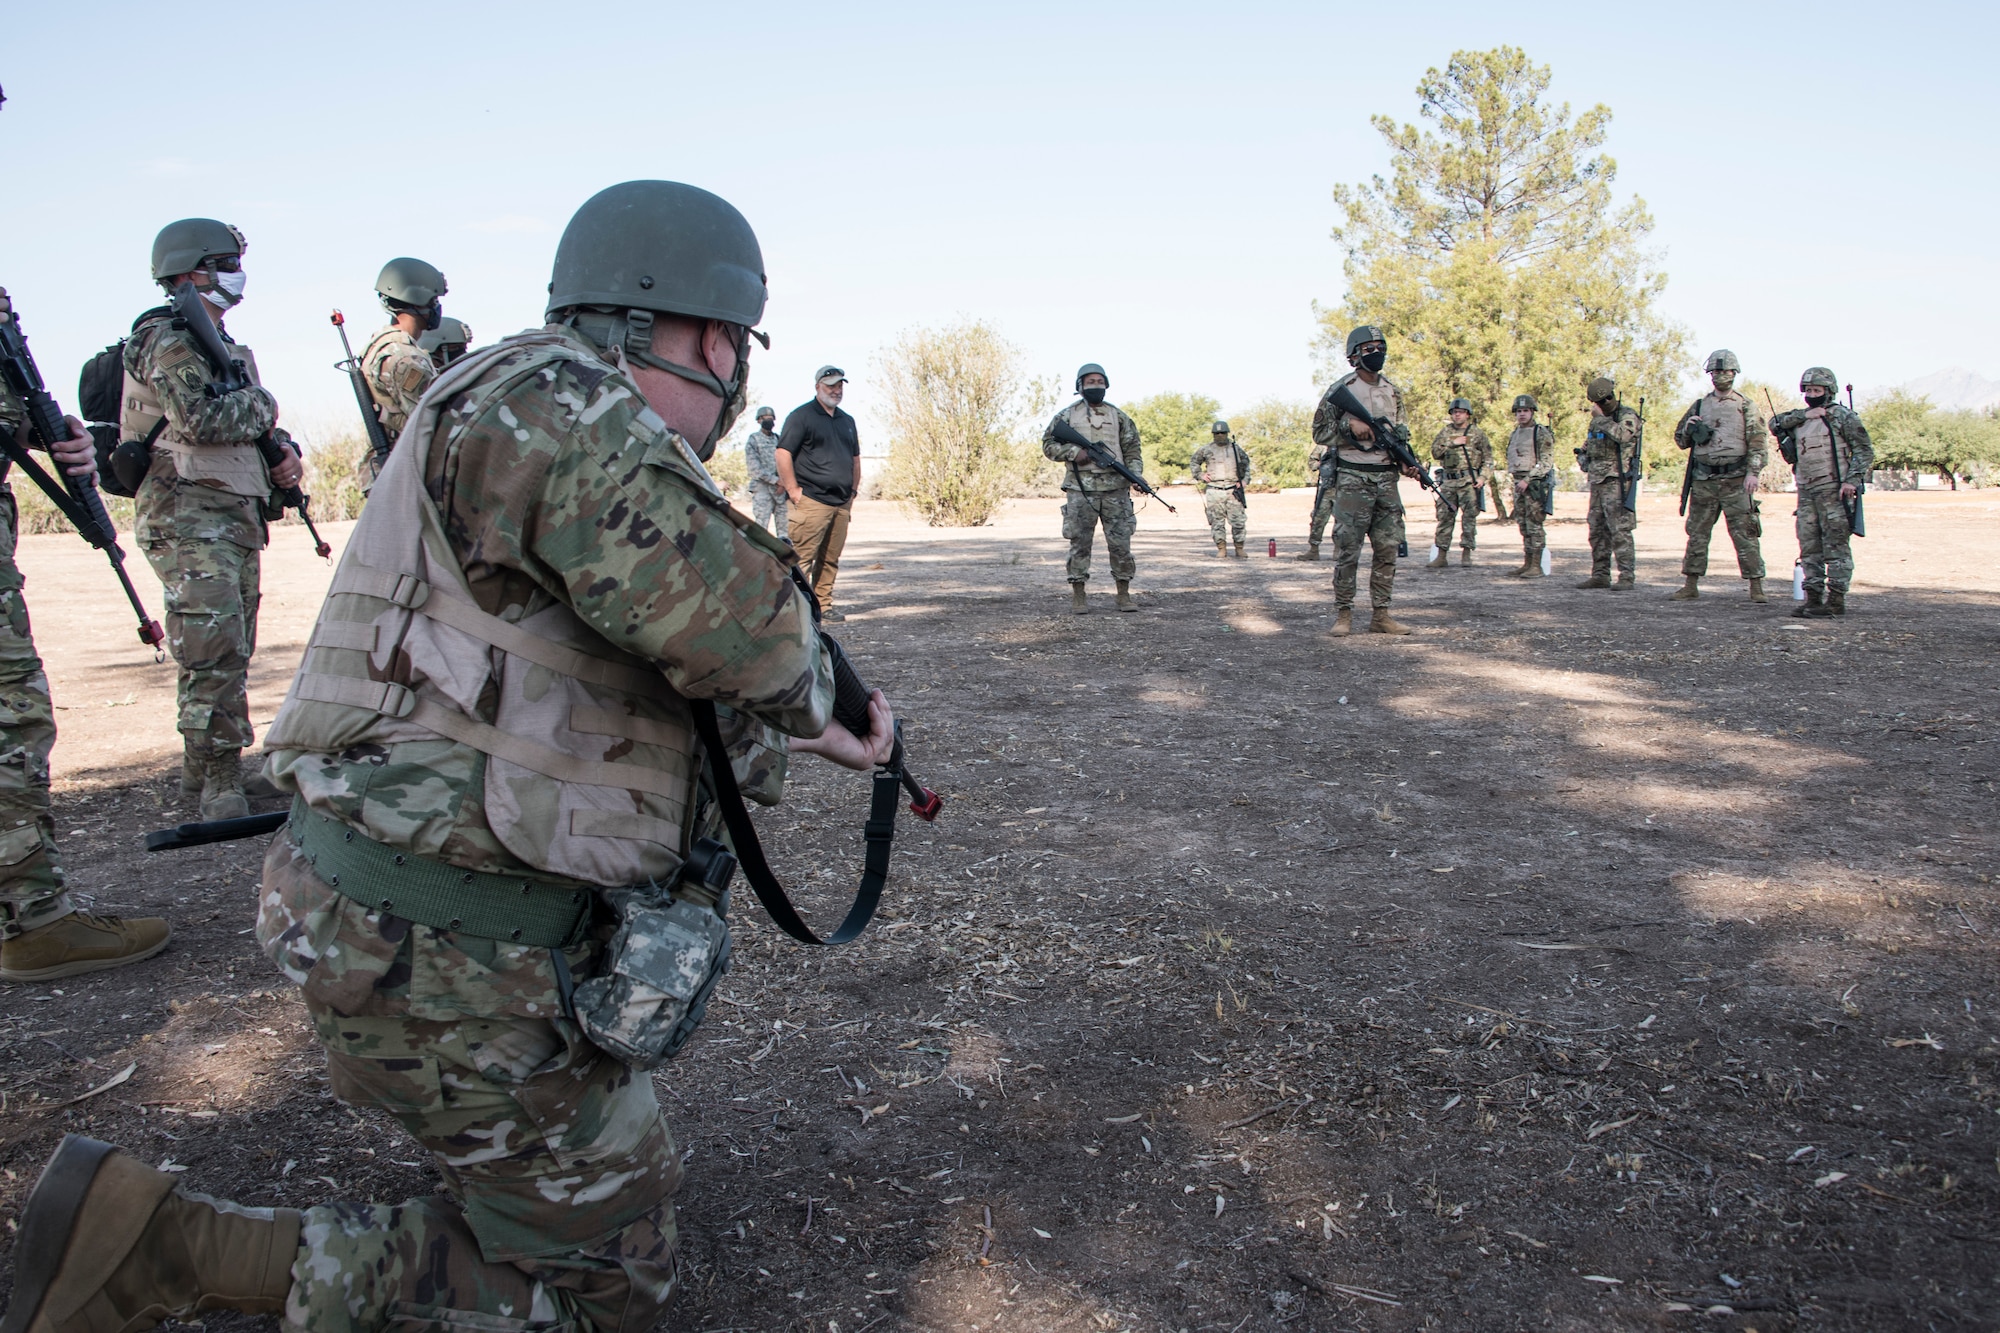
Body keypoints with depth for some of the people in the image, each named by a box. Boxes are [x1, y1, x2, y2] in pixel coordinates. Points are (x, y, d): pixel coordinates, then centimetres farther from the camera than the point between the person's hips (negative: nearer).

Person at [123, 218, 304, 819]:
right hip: (189, 518, -9)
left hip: (237, 518, 9)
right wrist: (260, 406, -5)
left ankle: (204, 765, 23)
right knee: (216, 650, -15)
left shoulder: (225, 346, 22)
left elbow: (255, 424, 28)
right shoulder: (167, 340, -7)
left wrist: (284, 452, 6)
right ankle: (219, 780, -11)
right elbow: (200, 419, -22)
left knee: (233, 650, 12)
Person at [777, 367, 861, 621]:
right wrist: (793, 490, -13)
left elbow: (855, 458, 27)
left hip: (841, 503, 7)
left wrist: (853, 492, 18)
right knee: (802, 556, -11)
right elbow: (782, 452, -9)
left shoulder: (847, 421, 20)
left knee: (830, 559, 8)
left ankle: (823, 604, 14)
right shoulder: (802, 415, -2)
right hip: (811, 501, -7)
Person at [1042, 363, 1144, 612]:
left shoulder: (1118, 416, 13)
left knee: (1121, 542, 1)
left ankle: (1124, 594, 9)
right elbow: (1048, 445, 7)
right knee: (1080, 543, 0)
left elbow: (1132, 450, 12)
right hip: (1081, 489, -2)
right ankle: (1078, 596, 7)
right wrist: (1074, 453, -9)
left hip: (1115, 489, 2)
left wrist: (1136, 475, -5)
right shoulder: (1067, 416, 7)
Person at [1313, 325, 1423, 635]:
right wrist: (1349, 425, -16)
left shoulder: (1392, 392, 15)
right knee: (1347, 550, -4)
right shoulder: (1340, 390, -2)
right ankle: (1343, 614, 4)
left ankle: (1381, 614, 11)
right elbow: (1320, 433, -2)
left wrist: (1406, 464, 3)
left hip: (1386, 479, 5)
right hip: (1351, 480, -5)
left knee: (1388, 549, 4)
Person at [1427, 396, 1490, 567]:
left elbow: (1488, 458, 5)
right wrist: (1452, 443, -9)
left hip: (1469, 481, -2)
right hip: (1448, 482, 2)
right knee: (1444, 517, 1)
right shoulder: (1445, 433, 13)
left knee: (1469, 517, -3)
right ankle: (1441, 555, 3)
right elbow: (1435, 452, 2)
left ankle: (1466, 553, 3)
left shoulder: (1477, 434, 6)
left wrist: (1483, 477, -8)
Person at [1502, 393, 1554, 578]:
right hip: (1518, 484, 8)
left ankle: (1536, 566, -7)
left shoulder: (1541, 433, -7)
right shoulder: (1514, 434, 17)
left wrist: (1528, 480, -20)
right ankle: (1527, 563, 14)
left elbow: (1546, 462, -14)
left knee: (1534, 526, -9)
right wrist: (1516, 480, 14)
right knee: (1523, 526, 9)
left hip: (1535, 484, -8)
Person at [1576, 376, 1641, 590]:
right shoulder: (1597, 420, 18)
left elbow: (1622, 434, -27)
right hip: (1597, 481, 8)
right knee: (1597, 532, 9)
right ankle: (1600, 575, 15)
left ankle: (1627, 577, -8)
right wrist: (1585, 449, 10)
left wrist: (1600, 418, -18)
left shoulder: (1628, 416, -6)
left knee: (1620, 531, -10)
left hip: (1616, 482, -8)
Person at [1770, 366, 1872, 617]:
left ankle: (1836, 600, -3)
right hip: (1806, 493, 7)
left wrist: (1852, 480, -15)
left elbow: (1865, 450, -4)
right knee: (1809, 548, 7)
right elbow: (1775, 424, 7)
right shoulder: (1800, 419, 17)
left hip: (1834, 492, -6)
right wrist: (1803, 415, -3)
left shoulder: (1842, 416, -2)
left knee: (1836, 547, -5)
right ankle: (1813, 597, 12)